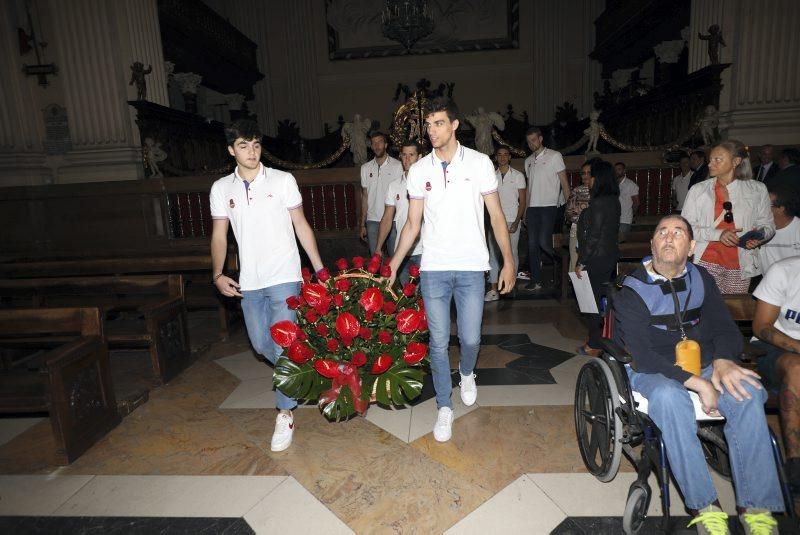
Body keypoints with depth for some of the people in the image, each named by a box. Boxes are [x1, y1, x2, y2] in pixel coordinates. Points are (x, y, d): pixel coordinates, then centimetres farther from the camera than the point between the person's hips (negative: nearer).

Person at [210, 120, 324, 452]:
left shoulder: (283, 181, -3)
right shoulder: (221, 189, 6)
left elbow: (301, 226, 0)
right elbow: (219, 235, 10)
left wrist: (320, 269, -3)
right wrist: (218, 274, -4)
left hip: (284, 278, -4)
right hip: (249, 282, 4)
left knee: (283, 347, -5)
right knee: (261, 345, 14)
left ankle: (285, 415, 11)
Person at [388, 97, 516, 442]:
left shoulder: (479, 163, -2)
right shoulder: (419, 170, 4)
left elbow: (496, 215, 1)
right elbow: (413, 224, 8)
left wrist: (508, 261, -4)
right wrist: (392, 266, 3)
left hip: (471, 267, -1)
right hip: (433, 268, 1)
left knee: (470, 339, 6)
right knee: (438, 342, 4)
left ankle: (466, 373, 42)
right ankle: (444, 407, 22)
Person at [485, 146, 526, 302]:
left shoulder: (518, 176, 4)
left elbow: (522, 201, 2)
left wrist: (516, 222, -9)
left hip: (512, 221, -2)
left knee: (512, 254, 1)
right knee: (493, 254, -1)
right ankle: (493, 290, 0)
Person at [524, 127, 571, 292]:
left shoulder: (554, 156, 2)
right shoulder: (528, 161, 17)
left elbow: (564, 182, 0)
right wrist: (526, 210, 11)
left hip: (549, 206, -5)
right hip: (532, 207, 5)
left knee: (544, 242, -15)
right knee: (532, 244, 1)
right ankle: (536, 281, 6)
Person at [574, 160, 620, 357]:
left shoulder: (598, 203, -18)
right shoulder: (613, 201, 9)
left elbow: (593, 236, -20)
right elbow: (611, 231, 14)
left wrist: (581, 262, -15)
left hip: (597, 258, -9)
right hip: (610, 255, 9)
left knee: (594, 299, -1)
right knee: (605, 297, 15)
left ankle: (595, 345, 8)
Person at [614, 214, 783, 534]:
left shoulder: (701, 279, 7)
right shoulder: (632, 291, -11)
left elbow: (725, 328, 7)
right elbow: (641, 355, -18)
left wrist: (723, 361, -16)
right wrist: (697, 384, -26)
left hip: (703, 365, 5)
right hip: (652, 373, -4)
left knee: (747, 392, -25)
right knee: (669, 397, -37)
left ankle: (755, 507, -20)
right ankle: (704, 507, -27)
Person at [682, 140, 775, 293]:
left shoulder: (757, 190, 6)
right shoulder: (698, 190, 1)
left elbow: (767, 224, 11)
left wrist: (759, 236, -12)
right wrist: (718, 234, -17)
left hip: (740, 265, 2)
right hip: (707, 263, -1)